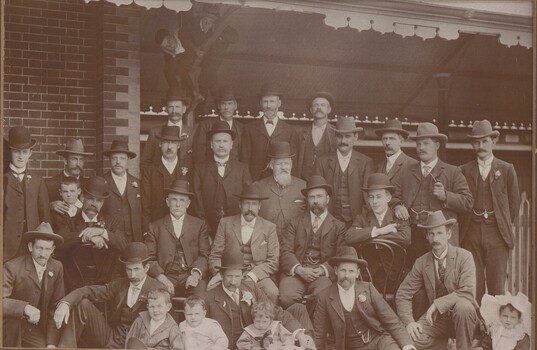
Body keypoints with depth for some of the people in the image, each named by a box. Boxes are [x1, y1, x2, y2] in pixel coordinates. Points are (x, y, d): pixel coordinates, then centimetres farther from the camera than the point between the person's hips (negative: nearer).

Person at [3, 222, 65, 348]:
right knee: (12, 315, -32)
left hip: (35, 330, 3)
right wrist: (25, 307, -44)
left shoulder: (57, 267, -3)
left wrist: (52, 342, -10)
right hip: (11, 327, -3)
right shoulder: (12, 267, -18)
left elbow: (56, 307, -1)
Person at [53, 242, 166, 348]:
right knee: (83, 304, -9)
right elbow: (88, 291, 2)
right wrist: (65, 303, -18)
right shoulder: (119, 285, 11)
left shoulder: (158, 290, -5)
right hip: (108, 337, 5)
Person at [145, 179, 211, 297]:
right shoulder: (155, 227, 14)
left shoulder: (199, 225, 15)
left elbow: (205, 255, 6)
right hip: (166, 277, 0)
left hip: (191, 277, 1)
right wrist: (161, 277, -12)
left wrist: (196, 273, -14)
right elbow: (150, 258, 6)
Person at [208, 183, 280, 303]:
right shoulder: (226, 223, 13)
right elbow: (214, 256, 10)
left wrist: (253, 275, -11)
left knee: (273, 293, -31)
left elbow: (273, 262, 5)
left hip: (258, 276, 0)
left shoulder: (269, 227, 12)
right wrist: (220, 273, -11)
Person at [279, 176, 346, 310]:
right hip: (296, 273, 1)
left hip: (323, 275, -1)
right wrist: (299, 269, -11)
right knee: (287, 297, -31)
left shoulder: (339, 226, 17)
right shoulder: (295, 222, 20)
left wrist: (323, 269, -13)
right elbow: (286, 252, 8)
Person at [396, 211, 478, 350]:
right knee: (411, 338, -25)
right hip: (435, 318, 2)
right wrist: (409, 322, -15)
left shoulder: (464, 256, -8)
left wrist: (437, 304, -27)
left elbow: (467, 292, -21)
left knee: (463, 305, -36)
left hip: (460, 315, -2)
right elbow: (403, 294, 1)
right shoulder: (421, 262, 0)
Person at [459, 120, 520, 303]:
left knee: (496, 286, -1)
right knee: (473, 285, 0)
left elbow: (514, 201, 11)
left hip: (497, 233, -1)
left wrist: (506, 225, 10)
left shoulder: (507, 169, 7)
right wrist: (464, 226, 2)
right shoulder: (464, 170, 8)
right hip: (471, 233, 1)